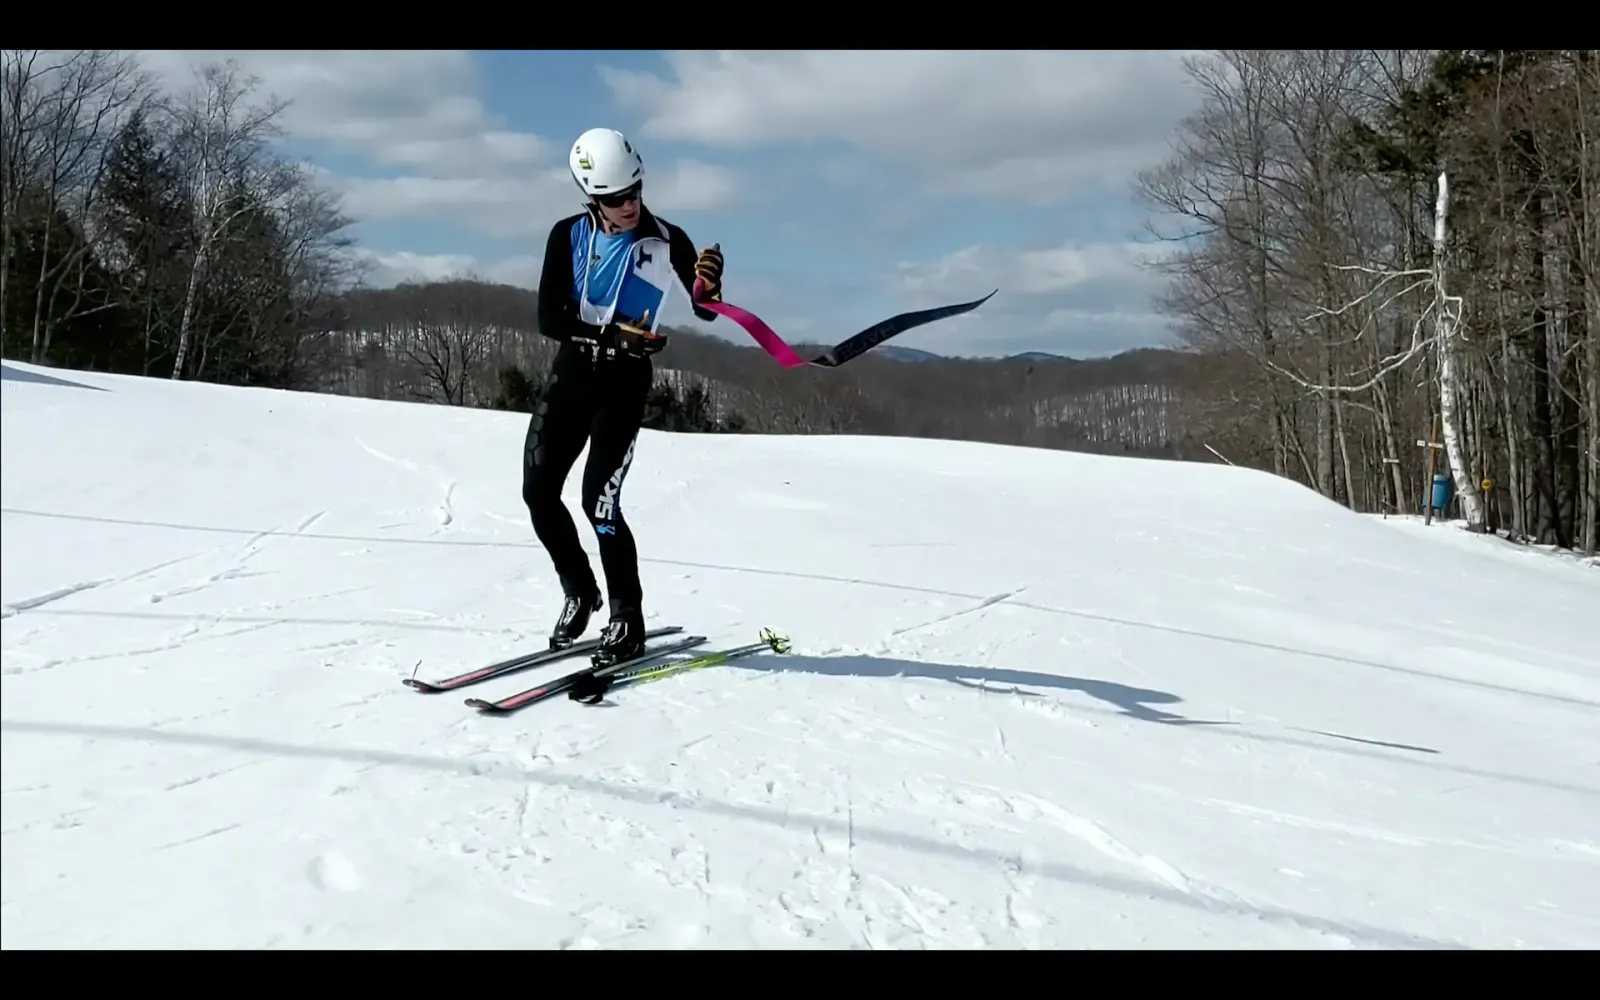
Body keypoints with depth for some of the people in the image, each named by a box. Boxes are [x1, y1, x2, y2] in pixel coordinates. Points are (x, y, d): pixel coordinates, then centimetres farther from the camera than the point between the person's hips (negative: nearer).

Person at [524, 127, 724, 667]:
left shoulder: (666, 239, -8)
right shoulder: (568, 236, -3)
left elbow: (705, 312, -5)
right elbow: (549, 320, -7)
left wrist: (709, 284, -28)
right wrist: (612, 335, -20)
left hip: (625, 380, -3)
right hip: (571, 371, 4)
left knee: (599, 501, -13)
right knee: (538, 492, 1)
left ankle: (628, 620, 1)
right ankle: (579, 591, 22)